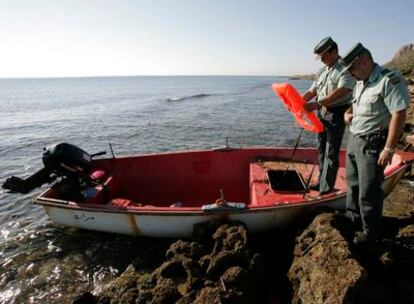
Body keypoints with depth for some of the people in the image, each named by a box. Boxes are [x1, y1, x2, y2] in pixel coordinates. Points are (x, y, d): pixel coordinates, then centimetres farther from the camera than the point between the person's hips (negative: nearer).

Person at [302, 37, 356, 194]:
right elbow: (312, 91, 17)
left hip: (337, 114, -8)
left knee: (331, 152, -4)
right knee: (322, 149, 13)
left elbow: (341, 91, -25)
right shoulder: (322, 72, 15)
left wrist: (317, 104, -33)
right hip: (322, 113, 8)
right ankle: (322, 182, 25)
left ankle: (327, 188, 2)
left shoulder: (345, 69, -10)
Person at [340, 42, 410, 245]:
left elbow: (399, 114, -21)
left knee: (369, 191, 0)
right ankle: (353, 215, 42)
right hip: (354, 140, 9)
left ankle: (371, 233, 17)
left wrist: (389, 148, -22)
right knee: (352, 182, 22)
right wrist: (348, 113, 3)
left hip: (372, 145, -9)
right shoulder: (360, 82, 10)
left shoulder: (389, 80, -18)